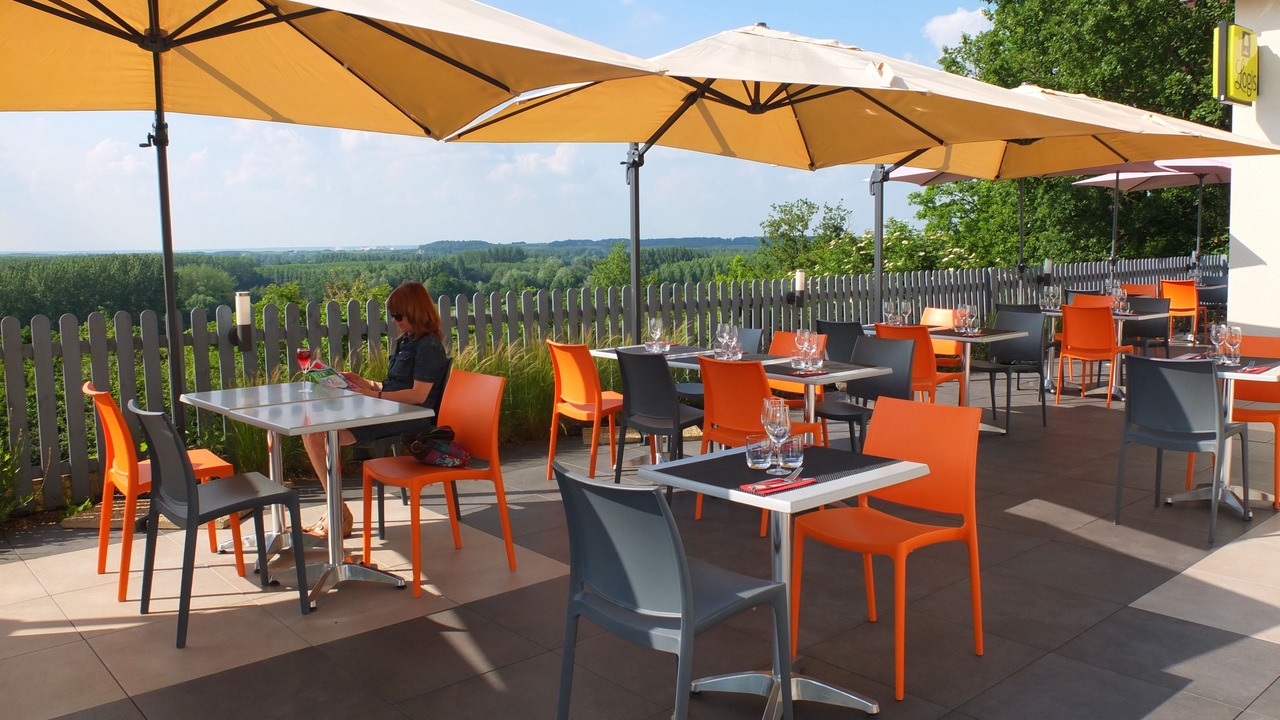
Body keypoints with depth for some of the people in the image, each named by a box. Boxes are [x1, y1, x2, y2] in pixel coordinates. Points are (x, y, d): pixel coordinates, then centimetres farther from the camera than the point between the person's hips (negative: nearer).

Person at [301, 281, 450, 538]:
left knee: (322, 436, -20)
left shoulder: (429, 346, -10)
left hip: (410, 419, -10)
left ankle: (340, 515, -9)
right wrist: (360, 381, 14)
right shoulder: (405, 342, 20)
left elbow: (417, 395, -19)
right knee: (312, 432, -4)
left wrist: (373, 395, -20)